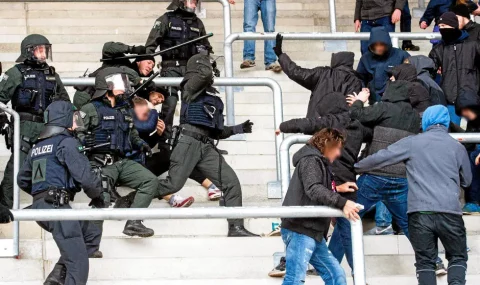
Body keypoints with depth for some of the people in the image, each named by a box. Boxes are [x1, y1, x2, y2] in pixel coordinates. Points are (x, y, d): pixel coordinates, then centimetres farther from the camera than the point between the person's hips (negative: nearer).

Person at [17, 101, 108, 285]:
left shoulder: (37, 147, 21)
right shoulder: (67, 142, -5)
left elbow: (22, 180, 27)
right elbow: (84, 175, -14)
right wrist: (100, 197, 3)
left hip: (39, 207, 9)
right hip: (57, 206, -9)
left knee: (91, 233, 20)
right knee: (78, 263, -7)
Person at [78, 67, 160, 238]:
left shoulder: (126, 110, 23)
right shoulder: (91, 109, 3)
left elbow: (132, 133, 36)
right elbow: (75, 133, -3)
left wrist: (140, 144, 15)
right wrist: (86, 141, -24)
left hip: (123, 162, 6)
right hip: (100, 164, -6)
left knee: (151, 181, -16)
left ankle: (133, 223, -23)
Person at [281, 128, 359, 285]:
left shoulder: (320, 163, 23)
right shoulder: (310, 160, -8)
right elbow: (313, 189, -26)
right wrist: (342, 203, -34)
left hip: (313, 232, 11)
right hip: (300, 230, -11)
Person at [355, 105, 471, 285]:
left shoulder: (412, 143, 7)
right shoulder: (457, 147, 11)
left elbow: (380, 158, 9)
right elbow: (466, 181, 24)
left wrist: (356, 167, 25)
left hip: (420, 212, 0)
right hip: (450, 211, 0)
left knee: (425, 261, 9)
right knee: (458, 257, 14)